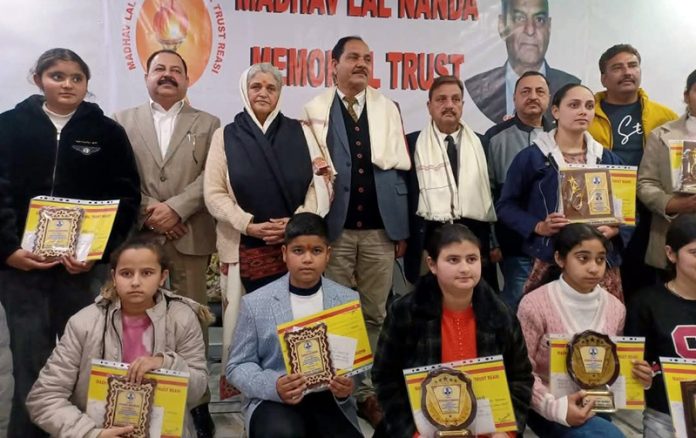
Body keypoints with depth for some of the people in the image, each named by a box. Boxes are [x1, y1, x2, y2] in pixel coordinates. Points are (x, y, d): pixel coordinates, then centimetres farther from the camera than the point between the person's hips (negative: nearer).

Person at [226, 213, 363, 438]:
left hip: (330, 399, 2)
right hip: (274, 401, -1)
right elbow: (238, 366, 1)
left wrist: (349, 385, -17)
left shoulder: (348, 300, 4)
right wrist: (273, 386, -18)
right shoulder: (255, 302, -2)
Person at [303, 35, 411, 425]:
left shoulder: (388, 108, 10)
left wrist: (402, 229, 3)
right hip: (336, 227, -2)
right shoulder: (316, 110, 3)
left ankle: (368, 391, 21)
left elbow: (400, 170, 8)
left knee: (374, 315, 8)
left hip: (380, 228, 2)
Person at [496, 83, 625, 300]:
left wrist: (613, 229, -5)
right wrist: (538, 227, -13)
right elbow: (505, 205, 1)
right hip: (550, 261, -3)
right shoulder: (531, 157, 0)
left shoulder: (608, 159, 13)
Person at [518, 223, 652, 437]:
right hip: (548, 408, -6)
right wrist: (556, 406, -24)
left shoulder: (615, 307, 1)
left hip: (598, 406, 6)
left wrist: (637, 377, -6)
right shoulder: (535, 305, -16)